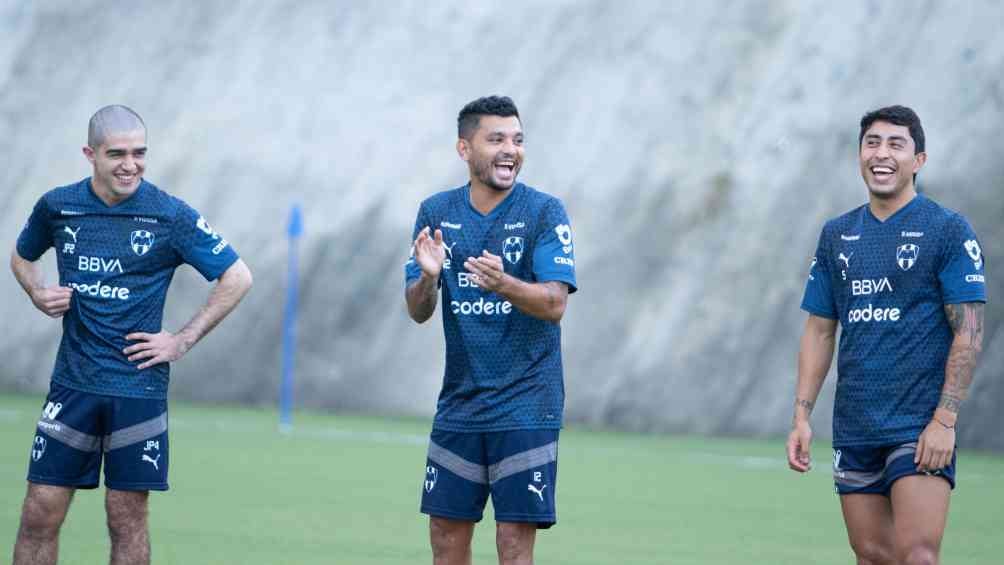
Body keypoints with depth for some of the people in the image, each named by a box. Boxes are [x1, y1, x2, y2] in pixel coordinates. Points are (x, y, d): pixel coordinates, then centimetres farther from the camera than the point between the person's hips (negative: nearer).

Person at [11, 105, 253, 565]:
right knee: (40, 513, 0)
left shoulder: (171, 216, -5)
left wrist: (183, 341, -4)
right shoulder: (57, 207, 3)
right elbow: (22, 256, 24)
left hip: (138, 386, -2)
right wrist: (39, 294, 4)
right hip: (72, 383, 2)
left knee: (127, 517, 2)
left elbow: (237, 277, 0)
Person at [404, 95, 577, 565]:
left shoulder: (545, 212, -6)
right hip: (459, 403, 4)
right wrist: (428, 277, -18)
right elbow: (417, 311, 4)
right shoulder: (436, 213, 5)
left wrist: (503, 284, -33)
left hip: (525, 407, -4)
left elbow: (555, 303, -14)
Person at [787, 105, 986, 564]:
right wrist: (802, 416, 7)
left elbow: (969, 332, -8)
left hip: (920, 426, -5)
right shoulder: (837, 234, 12)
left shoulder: (948, 230, -3)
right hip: (854, 429, 5)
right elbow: (819, 330, 16)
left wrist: (944, 420, -15)